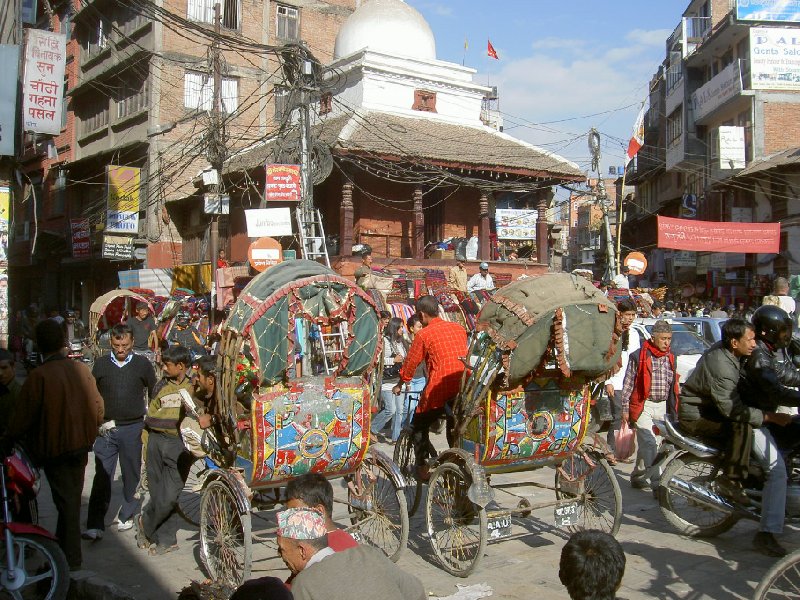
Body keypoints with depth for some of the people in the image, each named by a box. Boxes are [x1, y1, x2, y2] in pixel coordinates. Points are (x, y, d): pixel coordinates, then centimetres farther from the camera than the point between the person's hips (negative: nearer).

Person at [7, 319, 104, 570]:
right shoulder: (82, 369, -4)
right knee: (73, 498, 17)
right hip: (81, 445, 4)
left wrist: (11, 437, 7)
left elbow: (22, 418, -12)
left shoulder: (38, 376, -18)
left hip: (54, 448, -4)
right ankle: (64, 548, 32)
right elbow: (97, 407, 4)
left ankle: (71, 558, 10)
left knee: (66, 501, 3)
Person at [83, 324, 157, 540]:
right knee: (102, 476, -4)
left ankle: (127, 516, 25)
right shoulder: (101, 364, 5)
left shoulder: (142, 364, 1)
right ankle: (95, 525, -3)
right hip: (105, 429, 0)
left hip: (133, 428, 0)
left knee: (131, 474, 10)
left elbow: (154, 394, 9)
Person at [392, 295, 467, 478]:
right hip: (462, 389, 5)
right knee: (455, 429, 23)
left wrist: (400, 384, 19)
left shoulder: (424, 334, -5)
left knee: (419, 427, 15)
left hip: (439, 389, -5)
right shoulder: (459, 328, 10)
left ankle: (422, 466, 11)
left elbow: (411, 362, 3)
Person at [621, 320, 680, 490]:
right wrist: (625, 408, -7)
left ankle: (637, 476, 24)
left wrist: (673, 410, 18)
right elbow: (628, 383, -5)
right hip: (643, 406, -5)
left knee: (645, 444, 11)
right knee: (650, 443, -13)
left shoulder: (670, 358, 11)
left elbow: (673, 386, 19)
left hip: (662, 407, 5)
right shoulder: (638, 356, -7)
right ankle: (658, 482, -11)